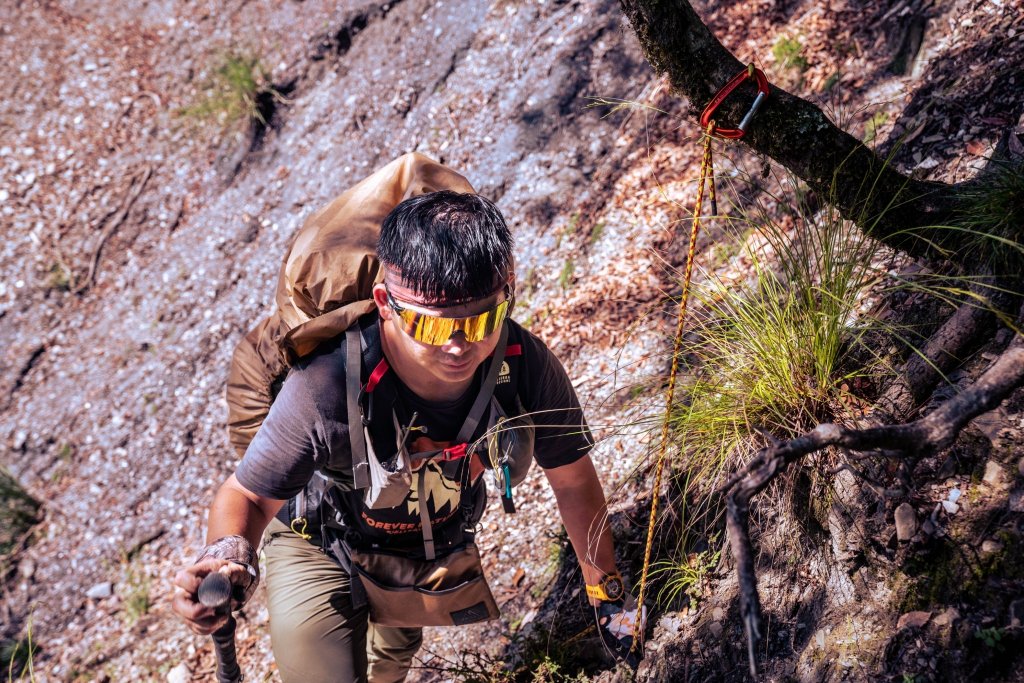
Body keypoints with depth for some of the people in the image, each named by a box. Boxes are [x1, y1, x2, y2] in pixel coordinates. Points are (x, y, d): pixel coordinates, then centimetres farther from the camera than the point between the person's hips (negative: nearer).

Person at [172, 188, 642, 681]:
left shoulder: (526, 365, -35)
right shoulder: (324, 389, -44)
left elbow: (572, 479, -16)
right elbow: (248, 495, -30)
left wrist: (606, 590, -5)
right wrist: (229, 554, -53)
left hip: (435, 545, 4)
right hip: (326, 548, -4)